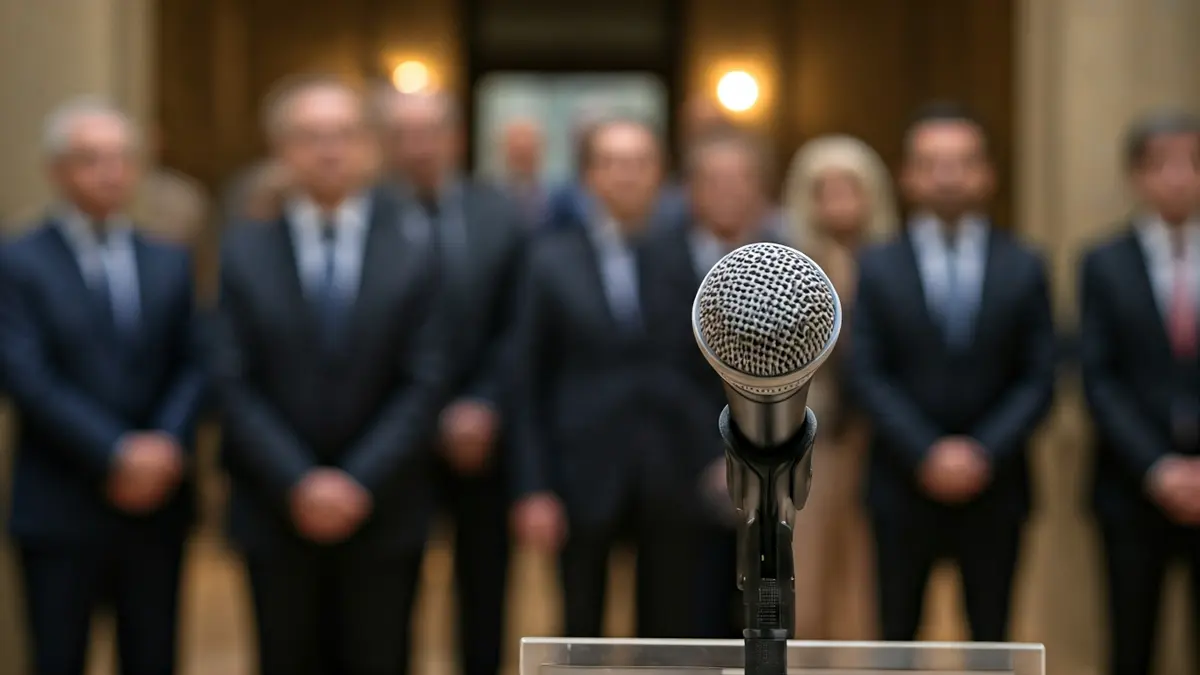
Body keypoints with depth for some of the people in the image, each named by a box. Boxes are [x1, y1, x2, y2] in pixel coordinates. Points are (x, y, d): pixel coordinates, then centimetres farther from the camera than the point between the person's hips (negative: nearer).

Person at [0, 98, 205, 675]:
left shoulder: (170, 263, 11)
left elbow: (194, 365, 5)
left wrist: (167, 446, -13)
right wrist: (116, 456, -19)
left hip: (157, 505, 4)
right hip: (59, 511, -4)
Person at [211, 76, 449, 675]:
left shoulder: (417, 248, 0)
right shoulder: (243, 250, 2)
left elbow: (425, 383, -4)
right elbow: (233, 384, -3)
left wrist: (360, 483, -14)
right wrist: (298, 485, -13)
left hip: (384, 514, 0)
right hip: (276, 513, 0)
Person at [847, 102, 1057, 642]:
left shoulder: (1023, 268, 5)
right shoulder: (877, 267, 3)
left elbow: (1038, 380, 1)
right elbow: (867, 375, -3)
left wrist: (984, 454, -12)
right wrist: (927, 455, -14)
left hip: (993, 488, 1)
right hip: (904, 486, -1)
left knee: (990, 638, 6)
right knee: (897, 633, 5)